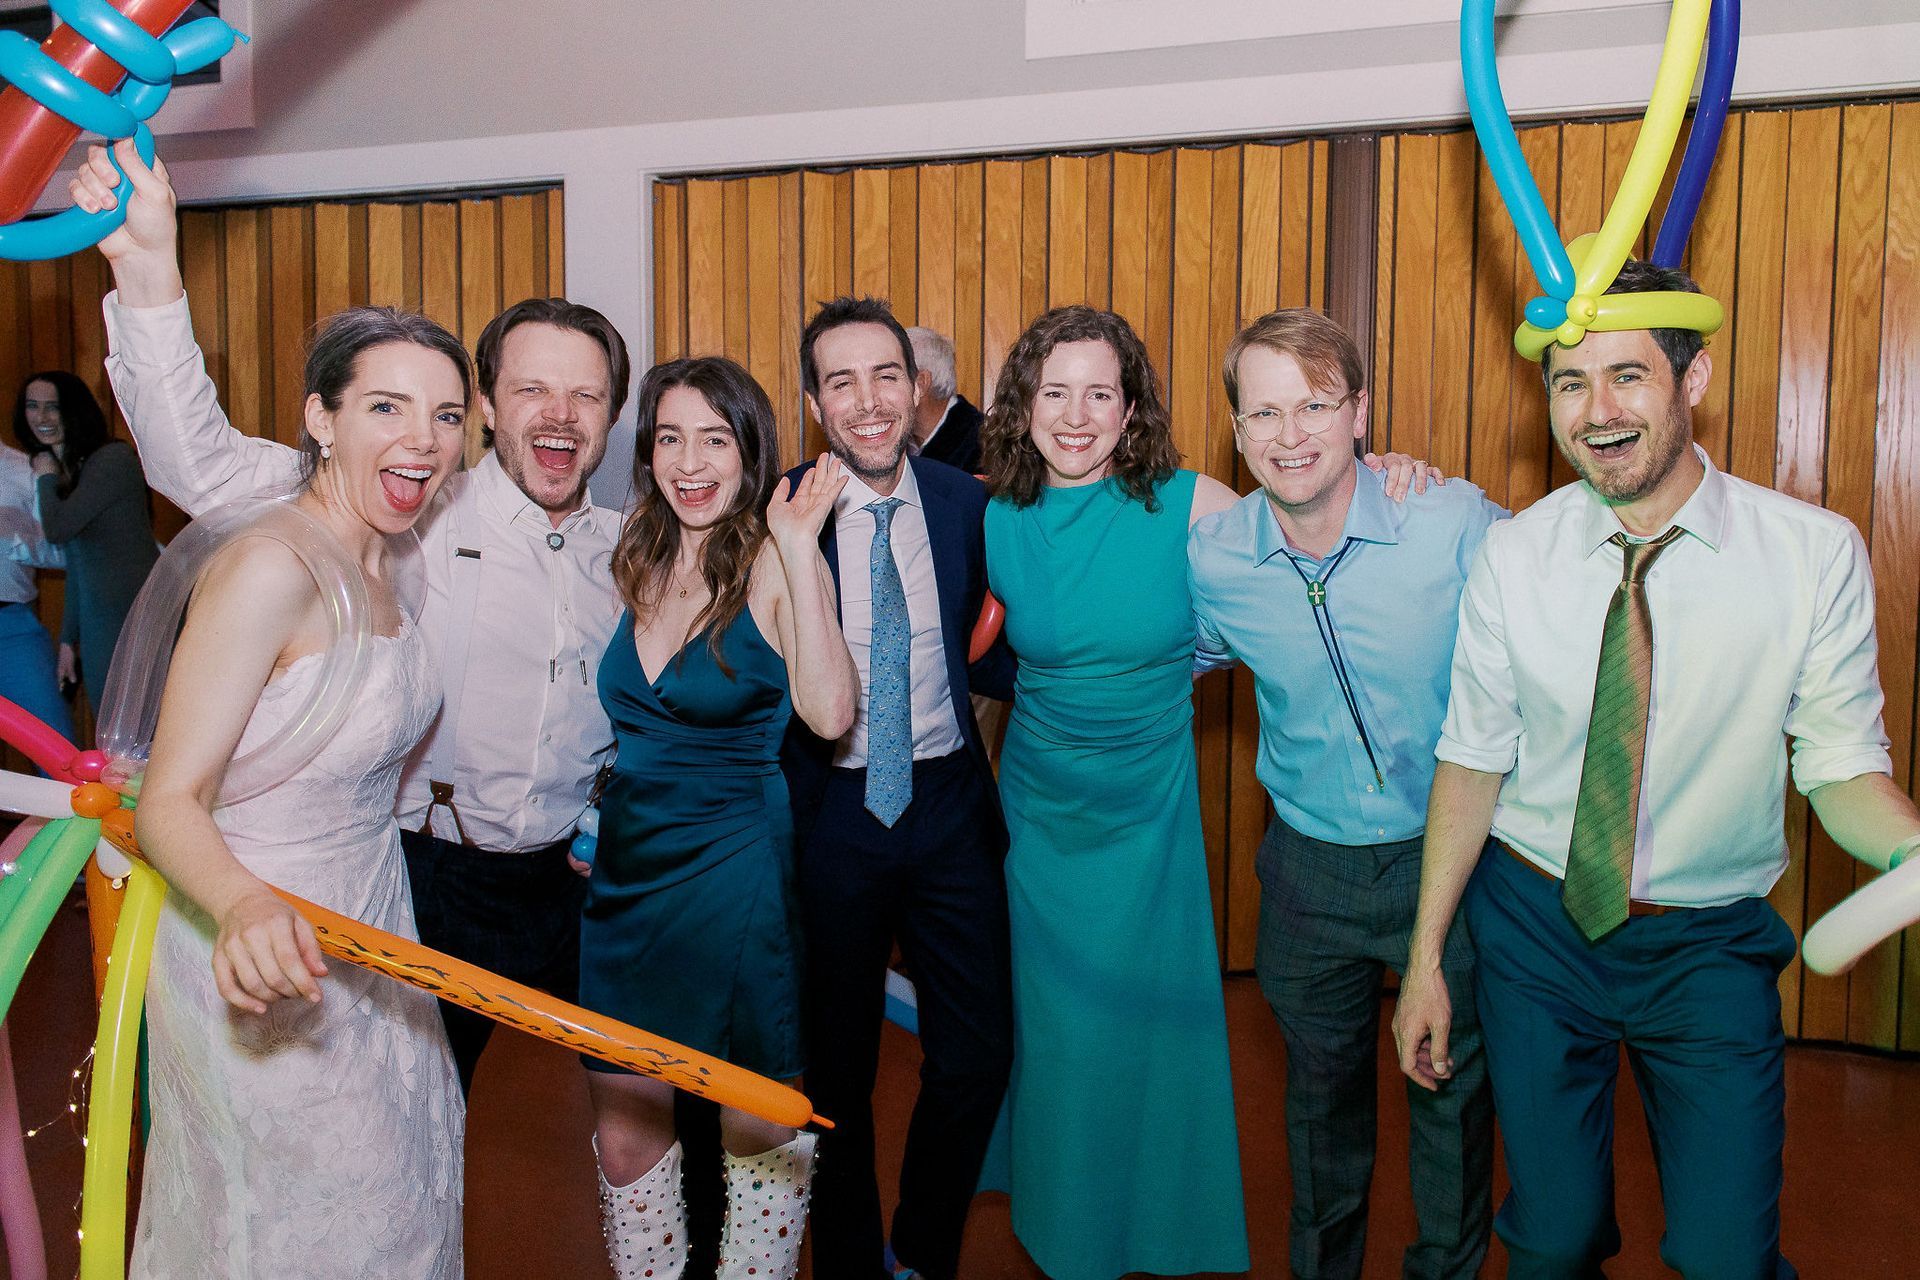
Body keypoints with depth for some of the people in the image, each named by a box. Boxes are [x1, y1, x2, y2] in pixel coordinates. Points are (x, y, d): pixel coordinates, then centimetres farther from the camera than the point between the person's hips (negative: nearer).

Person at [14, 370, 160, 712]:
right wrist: (68, 638, 18)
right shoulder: (67, 471, 17)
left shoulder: (113, 459, -9)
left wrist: (46, 478, 3)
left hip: (134, 612, -9)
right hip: (95, 621, 9)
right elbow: (76, 564, 20)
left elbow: (58, 529, -16)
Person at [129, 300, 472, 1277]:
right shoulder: (269, 567, -25)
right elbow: (169, 803, -26)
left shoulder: (382, 563, 1)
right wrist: (244, 905, -46)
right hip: (266, 975, -8)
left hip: (364, 935, 8)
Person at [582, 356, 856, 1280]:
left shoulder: (776, 563, -9)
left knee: (756, 1126, 10)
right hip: (626, 873, 6)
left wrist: (798, 551, -25)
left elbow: (829, 713, -25)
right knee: (626, 1131, 12)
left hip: (735, 870, -5)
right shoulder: (638, 564, 8)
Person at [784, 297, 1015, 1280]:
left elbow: (984, 655, 7)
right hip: (830, 811, -2)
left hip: (949, 803, 3)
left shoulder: (967, 505, 1)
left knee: (978, 1055, 7)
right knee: (837, 1069, 12)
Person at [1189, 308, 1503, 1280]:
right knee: (1321, 1089, 21)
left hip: (1447, 855, -2)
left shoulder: (1458, 524, -18)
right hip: (1311, 865, 2)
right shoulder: (1209, 557, -10)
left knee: (1454, 1087, 17)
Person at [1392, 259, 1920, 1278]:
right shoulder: (1511, 556, -9)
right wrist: (1426, 957, -1)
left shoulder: (1817, 554, -12)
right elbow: (1473, 759, -2)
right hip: (1534, 922, 1)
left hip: (1710, 946, 0)